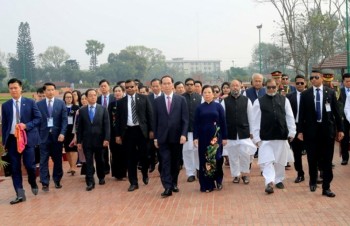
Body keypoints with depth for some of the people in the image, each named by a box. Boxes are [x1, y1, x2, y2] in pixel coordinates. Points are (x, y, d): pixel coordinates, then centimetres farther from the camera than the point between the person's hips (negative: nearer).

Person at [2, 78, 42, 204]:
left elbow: (38, 118, 1)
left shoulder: (30, 102, 2)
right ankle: (20, 195, 5)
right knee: (15, 168, 1)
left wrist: (26, 125, -15)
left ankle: (33, 183, 26)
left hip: (27, 138, -2)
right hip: (12, 139, 3)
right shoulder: (5, 106, 8)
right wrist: (4, 142, 6)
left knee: (29, 165, -5)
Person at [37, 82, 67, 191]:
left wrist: (62, 133, -11)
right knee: (44, 160, -3)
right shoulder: (39, 104, 3)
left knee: (57, 159, 9)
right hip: (44, 135, -1)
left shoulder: (61, 103, 4)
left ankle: (57, 180, 22)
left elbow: (64, 120, 1)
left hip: (57, 135, 1)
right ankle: (45, 182, 0)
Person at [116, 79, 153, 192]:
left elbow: (149, 114, 3)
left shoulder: (144, 98, 3)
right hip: (128, 131, 1)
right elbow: (118, 119, 7)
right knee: (131, 158, 4)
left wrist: (151, 130, -3)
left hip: (141, 130, -1)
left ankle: (145, 174, 30)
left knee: (143, 155, 2)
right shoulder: (121, 102, 6)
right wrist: (118, 134, 2)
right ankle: (133, 182, 11)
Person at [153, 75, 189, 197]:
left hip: (177, 136, 0)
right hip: (163, 137, 0)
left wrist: (183, 134, -10)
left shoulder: (181, 99, 2)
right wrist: (155, 137, 2)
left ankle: (174, 183, 25)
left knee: (176, 162, 10)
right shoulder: (157, 101, 5)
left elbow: (185, 119, -1)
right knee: (165, 162, -5)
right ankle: (167, 187, -6)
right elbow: (155, 120, 5)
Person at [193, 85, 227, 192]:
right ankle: (207, 184, 10)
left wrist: (224, 137, -2)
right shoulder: (199, 108, 5)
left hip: (216, 136, -1)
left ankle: (218, 180, 15)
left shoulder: (218, 106, 2)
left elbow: (223, 122, 2)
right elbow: (196, 124, 4)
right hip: (203, 137, 1)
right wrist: (195, 138, -4)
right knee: (205, 160, 3)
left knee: (217, 158, -7)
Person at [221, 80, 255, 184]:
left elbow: (250, 116, 5)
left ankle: (245, 173, 17)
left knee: (245, 154, -3)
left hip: (244, 132, 0)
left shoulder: (246, 100, 2)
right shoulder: (225, 101, 0)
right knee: (233, 155, 7)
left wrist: (251, 131, 5)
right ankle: (236, 175, 21)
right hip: (230, 133, 0)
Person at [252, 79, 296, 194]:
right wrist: (256, 137, -6)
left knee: (280, 160, 12)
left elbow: (290, 117, 6)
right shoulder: (259, 102, -1)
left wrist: (291, 132, 0)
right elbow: (256, 121, -2)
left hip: (281, 135, 2)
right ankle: (269, 183, -9)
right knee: (267, 161, -8)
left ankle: (278, 180, 28)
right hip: (265, 137, -2)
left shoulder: (284, 100, 5)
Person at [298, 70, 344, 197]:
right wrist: (301, 131, -3)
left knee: (327, 160, 2)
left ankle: (326, 187, 8)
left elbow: (336, 112, 3)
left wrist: (340, 129, 1)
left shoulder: (330, 93, 2)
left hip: (327, 130, 0)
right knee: (312, 159, 10)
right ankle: (313, 181, 32)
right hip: (311, 130, 0)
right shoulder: (305, 94, 2)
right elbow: (302, 114, 2)